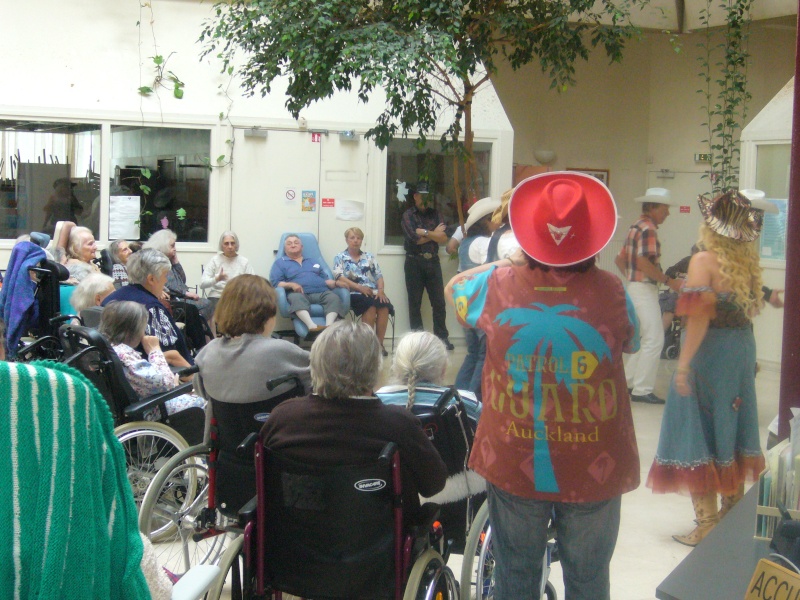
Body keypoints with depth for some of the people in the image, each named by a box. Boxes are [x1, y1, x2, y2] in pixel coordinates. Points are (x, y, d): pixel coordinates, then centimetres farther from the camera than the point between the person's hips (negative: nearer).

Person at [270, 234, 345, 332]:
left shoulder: (312, 262, 34)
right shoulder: (280, 262, 23)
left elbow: (325, 279, 29)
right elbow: (275, 283, 8)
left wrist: (336, 283, 5)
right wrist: (291, 284, -11)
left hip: (320, 292, 3)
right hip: (299, 293, -3)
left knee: (333, 297, -31)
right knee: (297, 298, -41)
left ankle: (329, 326, -53)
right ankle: (312, 326, -61)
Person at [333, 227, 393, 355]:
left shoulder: (369, 257, 22)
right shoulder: (340, 257, 11)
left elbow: (378, 275, 14)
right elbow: (339, 277, -5)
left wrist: (380, 290, -7)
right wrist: (359, 287, -16)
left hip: (373, 293, 4)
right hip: (354, 294, -4)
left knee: (384, 306, -30)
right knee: (371, 305, -35)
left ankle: (379, 343, -26)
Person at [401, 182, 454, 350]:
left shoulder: (435, 214, 12)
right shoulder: (408, 215, 1)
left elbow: (444, 238, -1)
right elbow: (414, 238, -14)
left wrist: (424, 233, -9)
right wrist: (434, 234, -4)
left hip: (433, 261, 3)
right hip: (414, 262, -3)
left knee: (439, 302, 2)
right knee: (414, 303, 3)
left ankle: (442, 337, 8)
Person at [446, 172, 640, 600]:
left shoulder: (497, 285, -13)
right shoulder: (610, 291, -16)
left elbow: (454, 289, 10)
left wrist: (507, 261, 17)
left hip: (513, 466, 1)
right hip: (593, 469, -1)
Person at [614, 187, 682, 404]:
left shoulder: (636, 227, 16)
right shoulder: (648, 229, -14)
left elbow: (619, 259, 21)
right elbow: (644, 263, -23)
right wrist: (669, 281, -19)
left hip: (634, 287, 10)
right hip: (644, 289, -10)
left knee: (642, 338, 17)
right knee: (654, 340, -8)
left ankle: (627, 383, 22)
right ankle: (642, 390, -7)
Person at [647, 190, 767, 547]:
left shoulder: (704, 261, -15)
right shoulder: (748, 263, 3)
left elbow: (700, 315, -21)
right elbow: (752, 308, 3)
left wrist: (683, 363, -21)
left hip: (710, 351, -6)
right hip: (742, 348, 6)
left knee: (699, 434, 2)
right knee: (731, 427, 17)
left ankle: (706, 522, 4)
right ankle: (732, 511, 28)